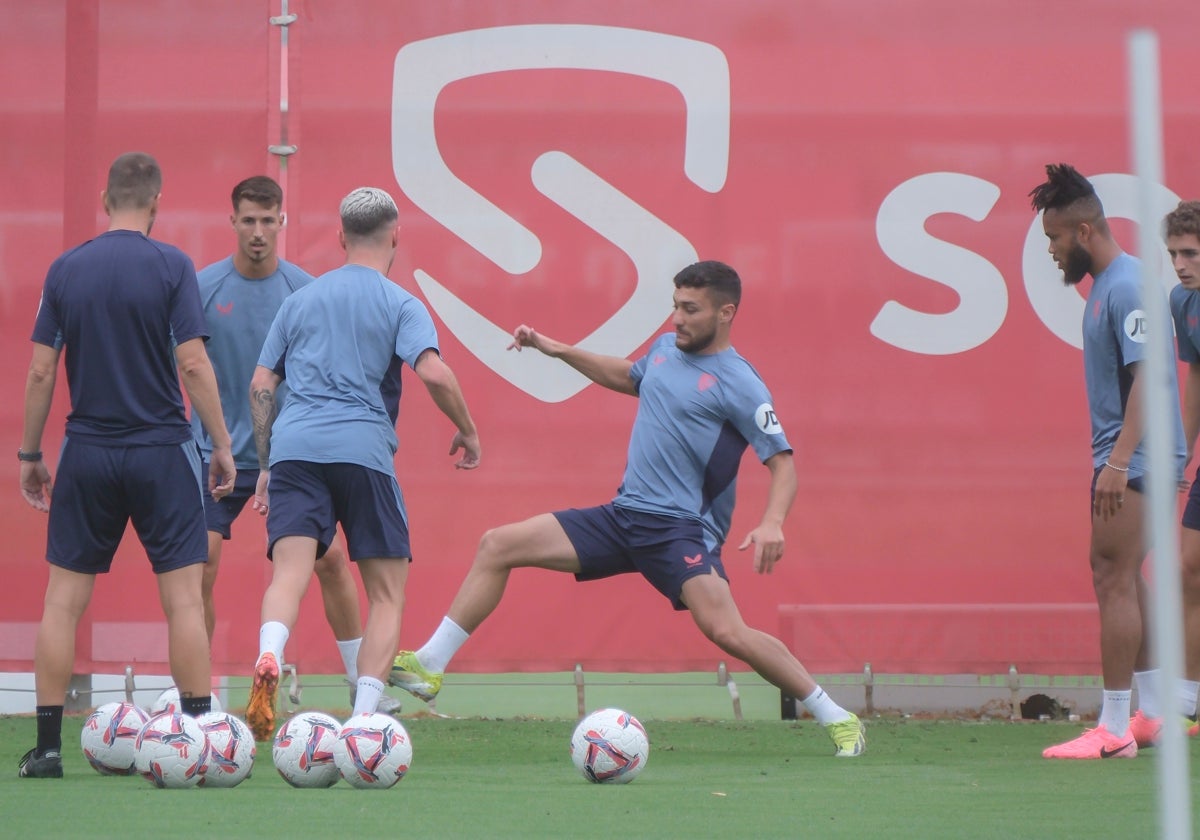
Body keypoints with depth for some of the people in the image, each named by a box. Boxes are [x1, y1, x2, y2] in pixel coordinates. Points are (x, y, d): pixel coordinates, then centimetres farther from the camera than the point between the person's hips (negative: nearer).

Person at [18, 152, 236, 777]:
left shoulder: (66, 269, 2)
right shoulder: (171, 266, -6)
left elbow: (41, 370, 2)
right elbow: (193, 364, -11)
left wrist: (30, 455, 11)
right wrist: (222, 446, -3)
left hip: (86, 452, 2)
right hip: (161, 452, -2)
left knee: (63, 599, 6)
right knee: (183, 596, 1)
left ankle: (47, 746, 4)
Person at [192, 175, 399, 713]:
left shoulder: (303, 290, -3)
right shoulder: (203, 287, -6)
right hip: (218, 452, -1)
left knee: (330, 560, -2)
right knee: (198, 569, -8)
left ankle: (361, 682, 12)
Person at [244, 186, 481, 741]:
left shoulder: (300, 300, 20)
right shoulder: (399, 304, 7)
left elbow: (261, 386, 19)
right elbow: (434, 373, -9)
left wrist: (266, 464, 25)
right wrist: (467, 431, 5)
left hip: (293, 446, 3)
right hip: (362, 450, -3)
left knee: (289, 572, -10)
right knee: (387, 591, 6)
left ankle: (268, 659, -41)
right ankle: (365, 716, -8)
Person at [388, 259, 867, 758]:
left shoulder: (738, 384, -9)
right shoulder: (666, 350, 12)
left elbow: (782, 461, -12)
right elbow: (628, 377, 35)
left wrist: (772, 523, -29)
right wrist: (557, 350, 31)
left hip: (681, 530, -8)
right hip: (623, 516, 8)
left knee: (726, 631, -27)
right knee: (497, 547, 2)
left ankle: (837, 720, -11)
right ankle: (428, 667, 7)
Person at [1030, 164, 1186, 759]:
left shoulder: (1127, 286, -16)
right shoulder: (1105, 285, 14)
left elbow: (1147, 375, -23)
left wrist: (1119, 460, -27)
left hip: (1135, 459, -10)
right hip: (1125, 458, 10)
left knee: (1114, 578, -10)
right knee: (1122, 577, 14)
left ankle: (1114, 730, -10)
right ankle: (1151, 713, 20)